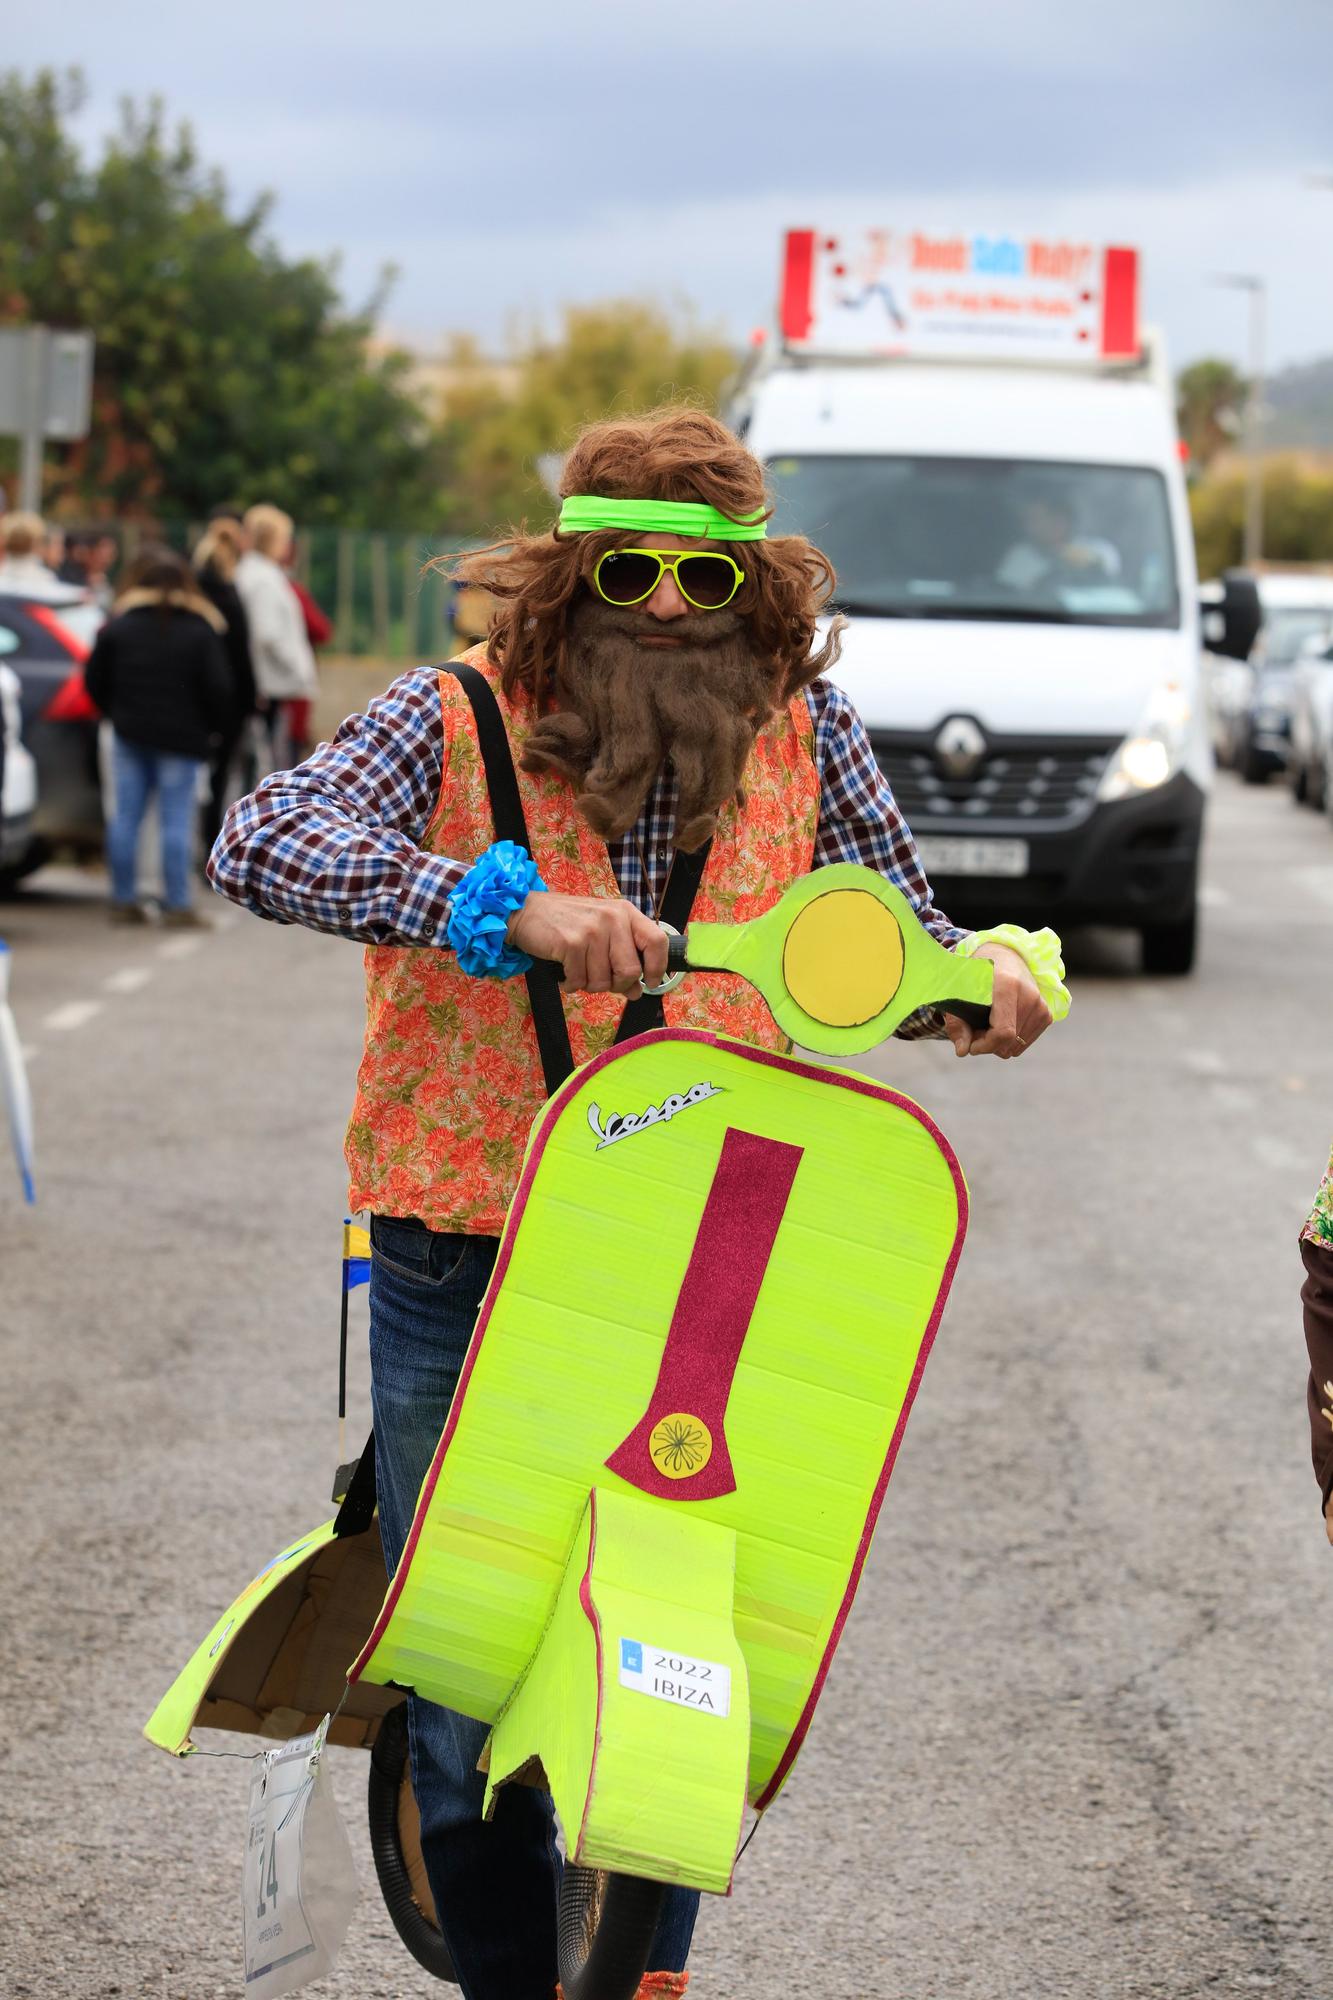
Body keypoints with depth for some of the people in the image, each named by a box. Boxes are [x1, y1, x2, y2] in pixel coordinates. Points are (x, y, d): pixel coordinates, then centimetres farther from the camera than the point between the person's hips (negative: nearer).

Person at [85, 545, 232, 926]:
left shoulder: (119, 625, 2)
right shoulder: (201, 630, -5)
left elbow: (94, 680, 6)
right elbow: (218, 687, -7)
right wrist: (216, 726, 9)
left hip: (130, 735, 3)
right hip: (181, 738, -3)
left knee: (125, 817, 8)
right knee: (176, 820, -2)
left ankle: (123, 900, 10)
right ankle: (177, 905, -4)